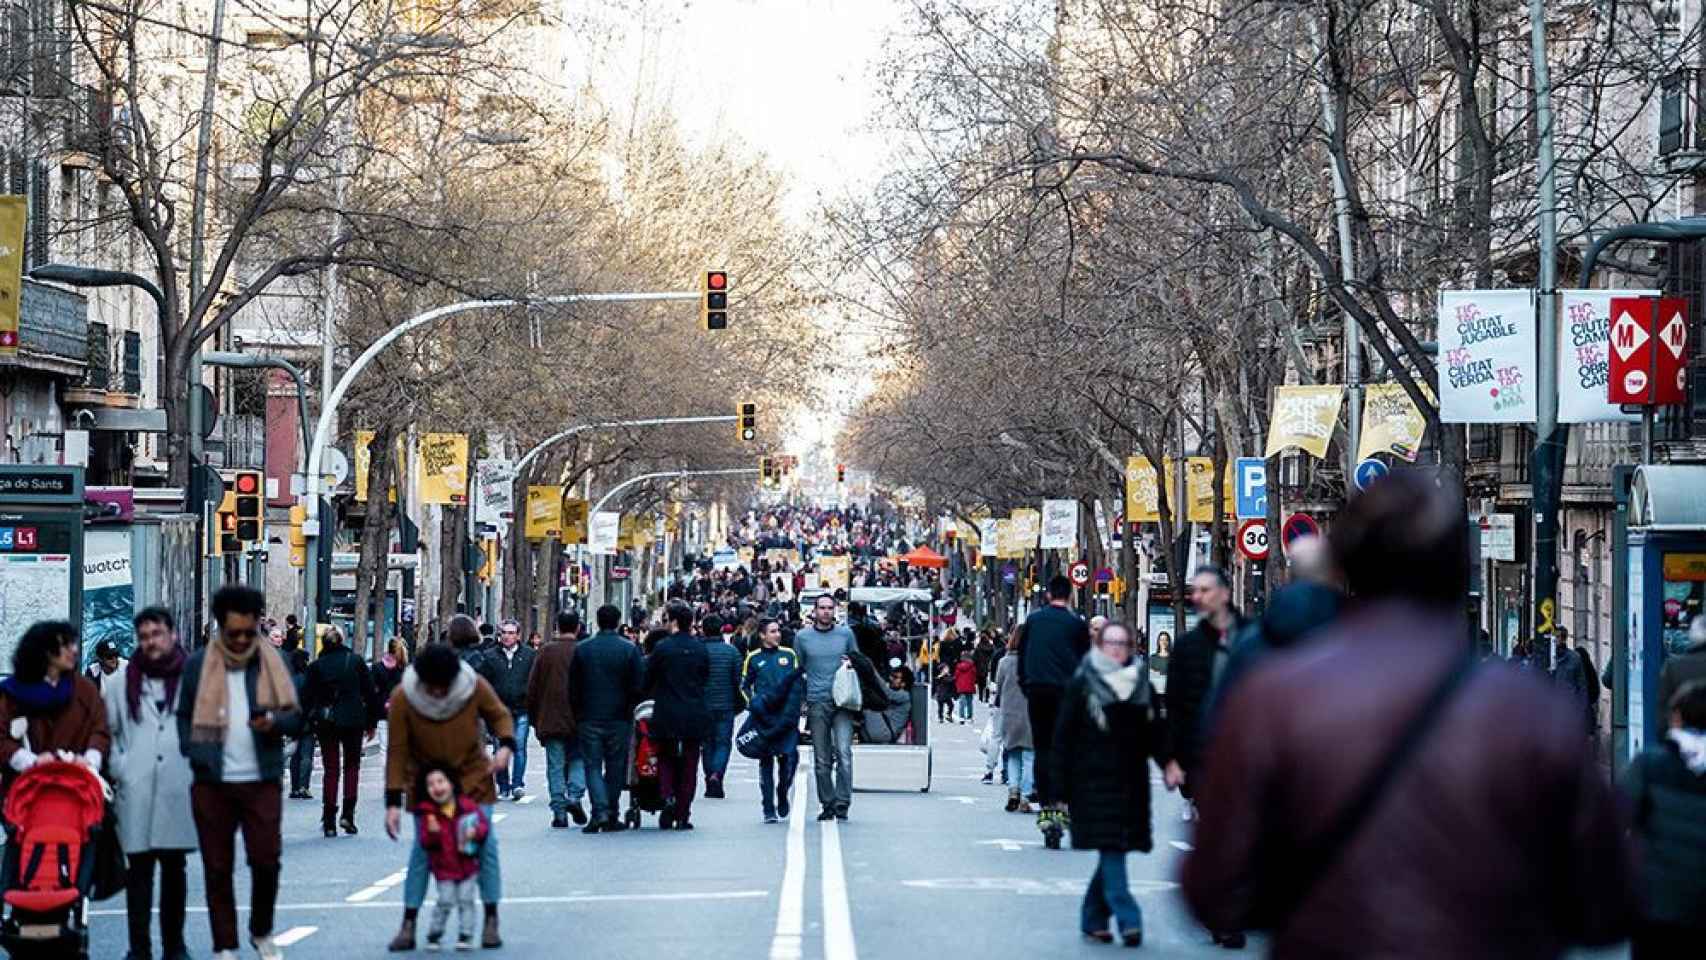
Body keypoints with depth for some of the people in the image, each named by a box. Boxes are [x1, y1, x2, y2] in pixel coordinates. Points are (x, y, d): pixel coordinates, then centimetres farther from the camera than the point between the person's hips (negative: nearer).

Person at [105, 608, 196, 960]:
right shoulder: (122, 685, 9)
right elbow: (108, 731, 14)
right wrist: (119, 769, 3)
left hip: (179, 791, -1)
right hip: (135, 794, 1)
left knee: (174, 869, 8)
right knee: (139, 871, 0)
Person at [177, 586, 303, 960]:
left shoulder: (273, 663, 5)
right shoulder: (198, 664, 3)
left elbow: (296, 718, 4)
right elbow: (183, 716, 7)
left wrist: (275, 722, -17)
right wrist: (195, 753, -9)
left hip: (262, 780, 0)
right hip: (213, 783, 0)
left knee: (266, 860, -2)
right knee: (217, 867, 4)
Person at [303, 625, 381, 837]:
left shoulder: (316, 666, 0)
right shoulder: (356, 661, 0)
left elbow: (307, 698, 0)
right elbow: (370, 692, 1)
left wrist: (311, 724, 8)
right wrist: (371, 722, 8)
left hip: (326, 724, 0)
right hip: (353, 721, 0)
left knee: (331, 769, 6)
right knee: (352, 766, 14)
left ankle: (329, 821, 1)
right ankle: (348, 814, 0)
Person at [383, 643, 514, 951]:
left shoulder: (475, 687, -20)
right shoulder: (403, 698, -22)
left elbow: (499, 715, -1)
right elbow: (397, 751, -16)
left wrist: (506, 745, -22)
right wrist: (393, 802, -19)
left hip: (472, 776, 1)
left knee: (485, 843, -3)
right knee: (422, 848, -3)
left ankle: (491, 920, 9)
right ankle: (408, 926, 4)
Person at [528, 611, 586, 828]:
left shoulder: (545, 652, -1)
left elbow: (532, 689, 2)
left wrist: (535, 719, 12)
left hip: (550, 721, 1)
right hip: (579, 721, -1)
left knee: (555, 766, 5)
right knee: (578, 760, 15)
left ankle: (559, 812, 3)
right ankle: (574, 796, -6)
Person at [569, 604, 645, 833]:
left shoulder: (582, 649, 0)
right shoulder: (630, 650, -5)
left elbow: (573, 688, 3)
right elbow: (638, 687, -5)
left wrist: (576, 714, 12)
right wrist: (629, 708, 11)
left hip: (589, 718, 0)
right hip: (619, 719, 0)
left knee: (593, 765, 5)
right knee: (615, 766, 8)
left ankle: (600, 811, -13)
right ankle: (611, 817, 10)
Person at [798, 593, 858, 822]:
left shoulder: (846, 634, 8)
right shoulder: (802, 637, 7)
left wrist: (851, 664, -1)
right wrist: (800, 700, 10)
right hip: (817, 702, 0)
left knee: (844, 752, -14)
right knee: (822, 759, 3)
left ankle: (842, 803, -11)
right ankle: (828, 803, 12)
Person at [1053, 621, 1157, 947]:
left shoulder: (1141, 685, 11)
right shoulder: (1082, 685, -1)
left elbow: (1153, 736, 15)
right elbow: (1063, 736, -2)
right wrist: (1062, 786, -6)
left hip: (1131, 782, 4)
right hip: (1094, 782, -4)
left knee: (1113, 852, 5)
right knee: (1110, 849, -12)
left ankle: (1093, 919, 16)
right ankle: (1128, 920, -17)